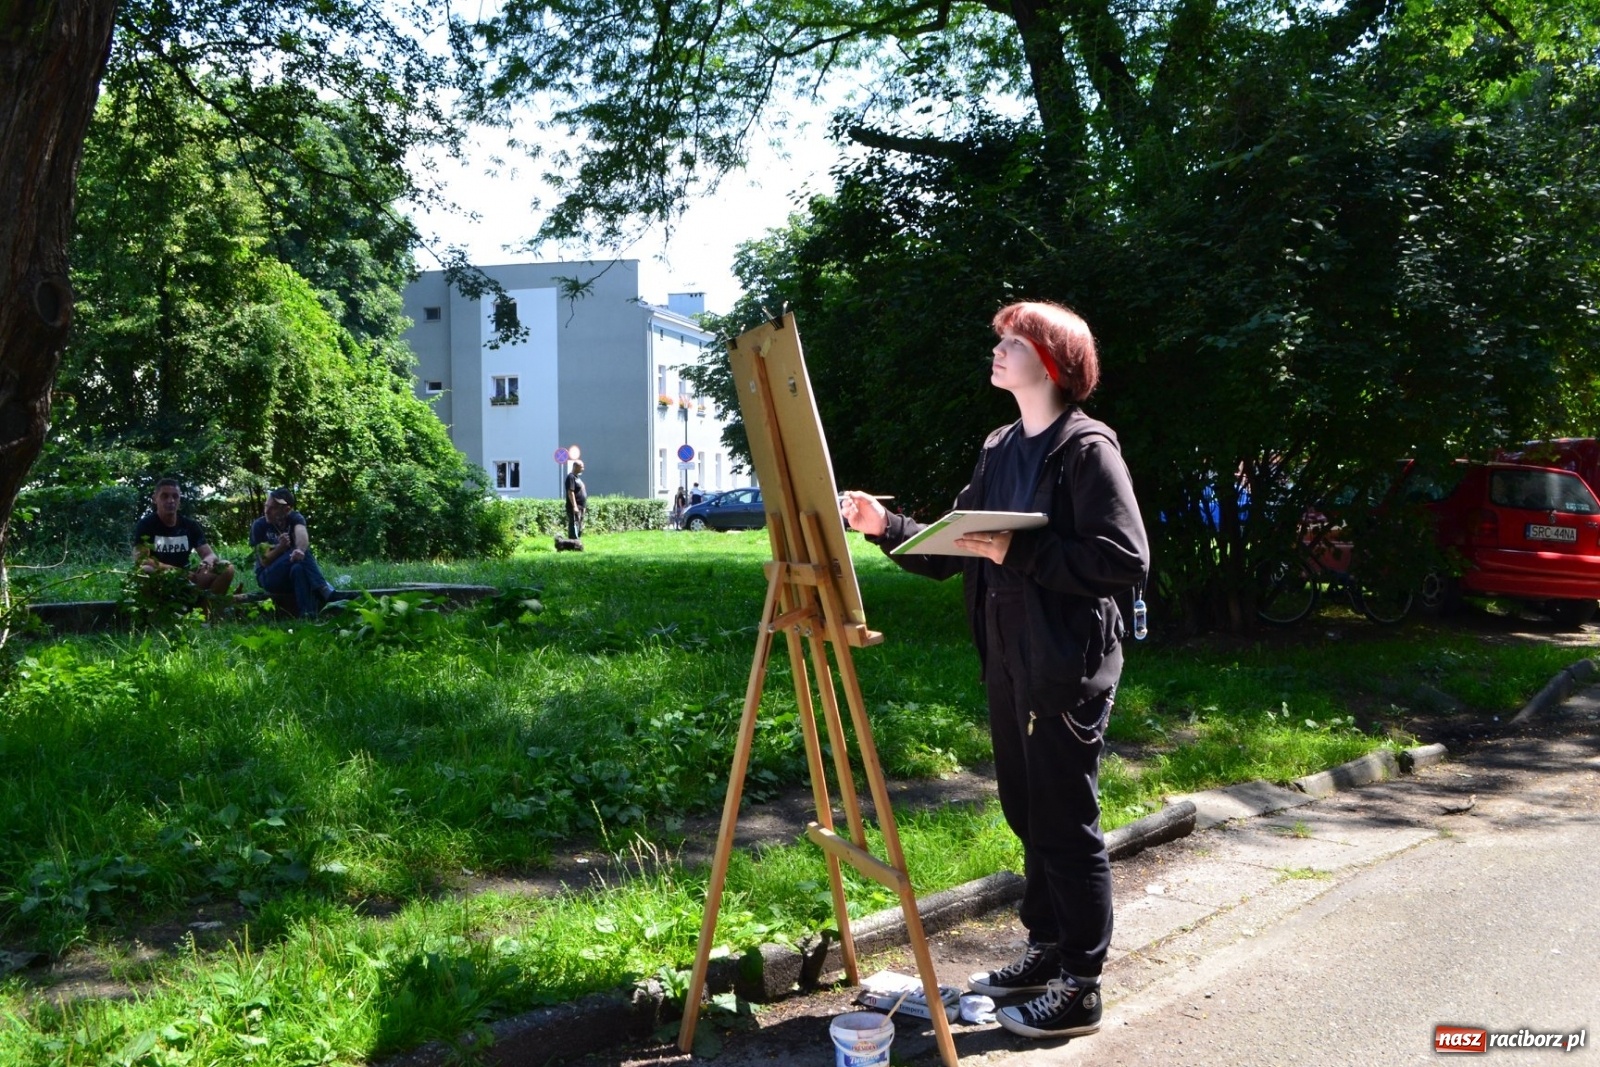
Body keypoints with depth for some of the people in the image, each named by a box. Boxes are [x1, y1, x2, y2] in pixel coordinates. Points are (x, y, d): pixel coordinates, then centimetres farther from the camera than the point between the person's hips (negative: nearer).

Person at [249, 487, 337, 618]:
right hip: (269, 577, -2)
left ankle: (308, 614, -46)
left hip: (297, 573, 2)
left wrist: (300, 550, -55)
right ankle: (325, 594, -45)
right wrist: (280, 547, -32)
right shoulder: (259, 526, -8)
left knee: (299, 567, -35)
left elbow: (301, 534, -31)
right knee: (301, 558, -32)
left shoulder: (295, 518, -5)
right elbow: (264, 562, -13)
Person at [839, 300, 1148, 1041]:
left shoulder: (1087, 448, -11)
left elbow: (1125, 559, -20)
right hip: (1007, 663, 8)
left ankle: (1080, 987, 14)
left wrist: (1019, 552, -22)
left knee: (1067, 824, 0)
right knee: (1027, 816, 17)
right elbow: (952, 551, 14)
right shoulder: (999, 450, 14)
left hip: (1067, 668, -8)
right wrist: (885, 527, 1)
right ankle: (1046, 950, 33)